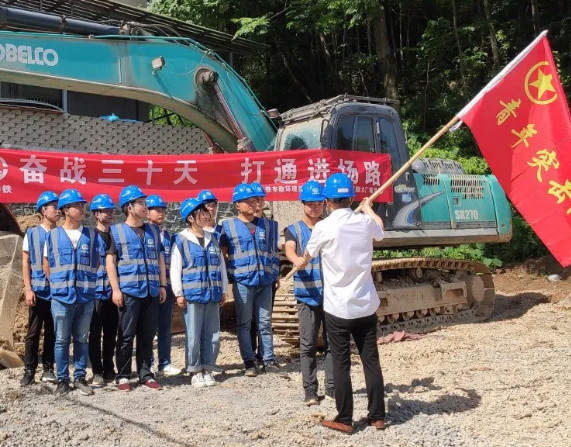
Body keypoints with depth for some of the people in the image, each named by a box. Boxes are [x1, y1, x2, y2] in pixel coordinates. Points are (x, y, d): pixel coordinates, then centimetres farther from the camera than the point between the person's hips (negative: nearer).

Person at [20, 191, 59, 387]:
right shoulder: (32, 234, 3)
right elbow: (26, 263, 3)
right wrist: (28, 289, -6)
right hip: (38, 291, -1)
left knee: (52, 333, 8)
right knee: (33, 332, 3)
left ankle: (48, 369, 17)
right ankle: (29, 370, 12)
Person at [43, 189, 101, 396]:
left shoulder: (92, 235, 4)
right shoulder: (53, 235, 1)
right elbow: (47, 266, 8)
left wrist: (86, 281, 10)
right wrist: (59, 285, 7)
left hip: (86, 297, 1)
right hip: (61, 297, -1)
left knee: (81, 340, 10)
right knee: (62, 340, 6)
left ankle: (80, 377, 19)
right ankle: (62, 379, 16)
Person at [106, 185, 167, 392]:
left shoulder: (153, 231, 14)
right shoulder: (117, 230, 2)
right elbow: (110, 261, -2)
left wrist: (163, 285, 10)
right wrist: (115, 289, -10)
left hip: (152, 291, 4)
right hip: (128, 291, -4)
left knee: (147, 335, 9)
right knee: (126, 335, 2)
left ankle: (146, 374, 18)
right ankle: (123, 376, 13)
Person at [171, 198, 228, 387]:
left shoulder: (212, 238, 13)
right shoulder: (181, 240, -3)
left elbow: (221, 265, 15)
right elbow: (175, 269, -5)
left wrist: (223, 290, 12)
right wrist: (179, 293, -10)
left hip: (213, 294, 5)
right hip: (192, 295, -5)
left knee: (213, 335, 7)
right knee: (194, 336, 0)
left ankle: (207, 369, 20)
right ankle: (195, 371, 13)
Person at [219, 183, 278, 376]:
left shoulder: (265, 223, 12)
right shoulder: (228, 225, 1)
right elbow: (222, 254, 4)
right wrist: (231, 272, -4)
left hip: (264, 281, 3)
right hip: (242, 282, -3)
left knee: (265, 322, 8)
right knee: (244, 323, 4)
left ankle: (268, 360, 14)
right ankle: (249, 361, 12)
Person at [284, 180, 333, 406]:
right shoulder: (293, 230, 5)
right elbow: (289, 249, -15)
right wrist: (296, 259, -40)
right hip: (307, 294, -2)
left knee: (333, 342, 8)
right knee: (308, 344, 2)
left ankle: (332, 387, 18)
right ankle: (310, 390, 11)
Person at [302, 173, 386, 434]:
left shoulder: (323, 227, -13)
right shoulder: (366, 222, -1)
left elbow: (308, 255, 6)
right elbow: (380, 231, 26)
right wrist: (368, 208, 45)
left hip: (337, 307, -4)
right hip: (366, 305, 4)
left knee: (341, 364, 5)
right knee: (371, 360, 12)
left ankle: (344, 420, 13)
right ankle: (378, 416, 22)